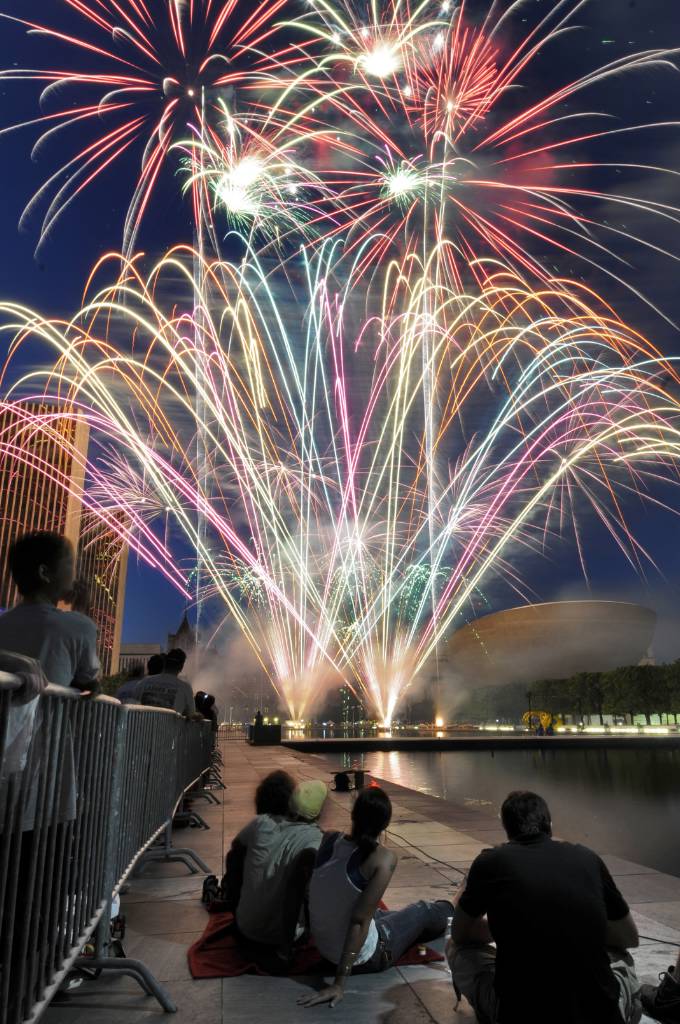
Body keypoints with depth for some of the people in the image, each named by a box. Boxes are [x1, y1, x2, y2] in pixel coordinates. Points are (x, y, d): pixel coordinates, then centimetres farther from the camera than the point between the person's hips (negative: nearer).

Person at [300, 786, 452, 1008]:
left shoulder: (329, 840, -12)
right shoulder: (382, 859, -25)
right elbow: (360, 920, -27)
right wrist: (340, 983, -22)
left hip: (323, 947, 5)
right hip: (365, 957, -5)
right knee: (424, 910, 19)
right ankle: (449, 910, 53)